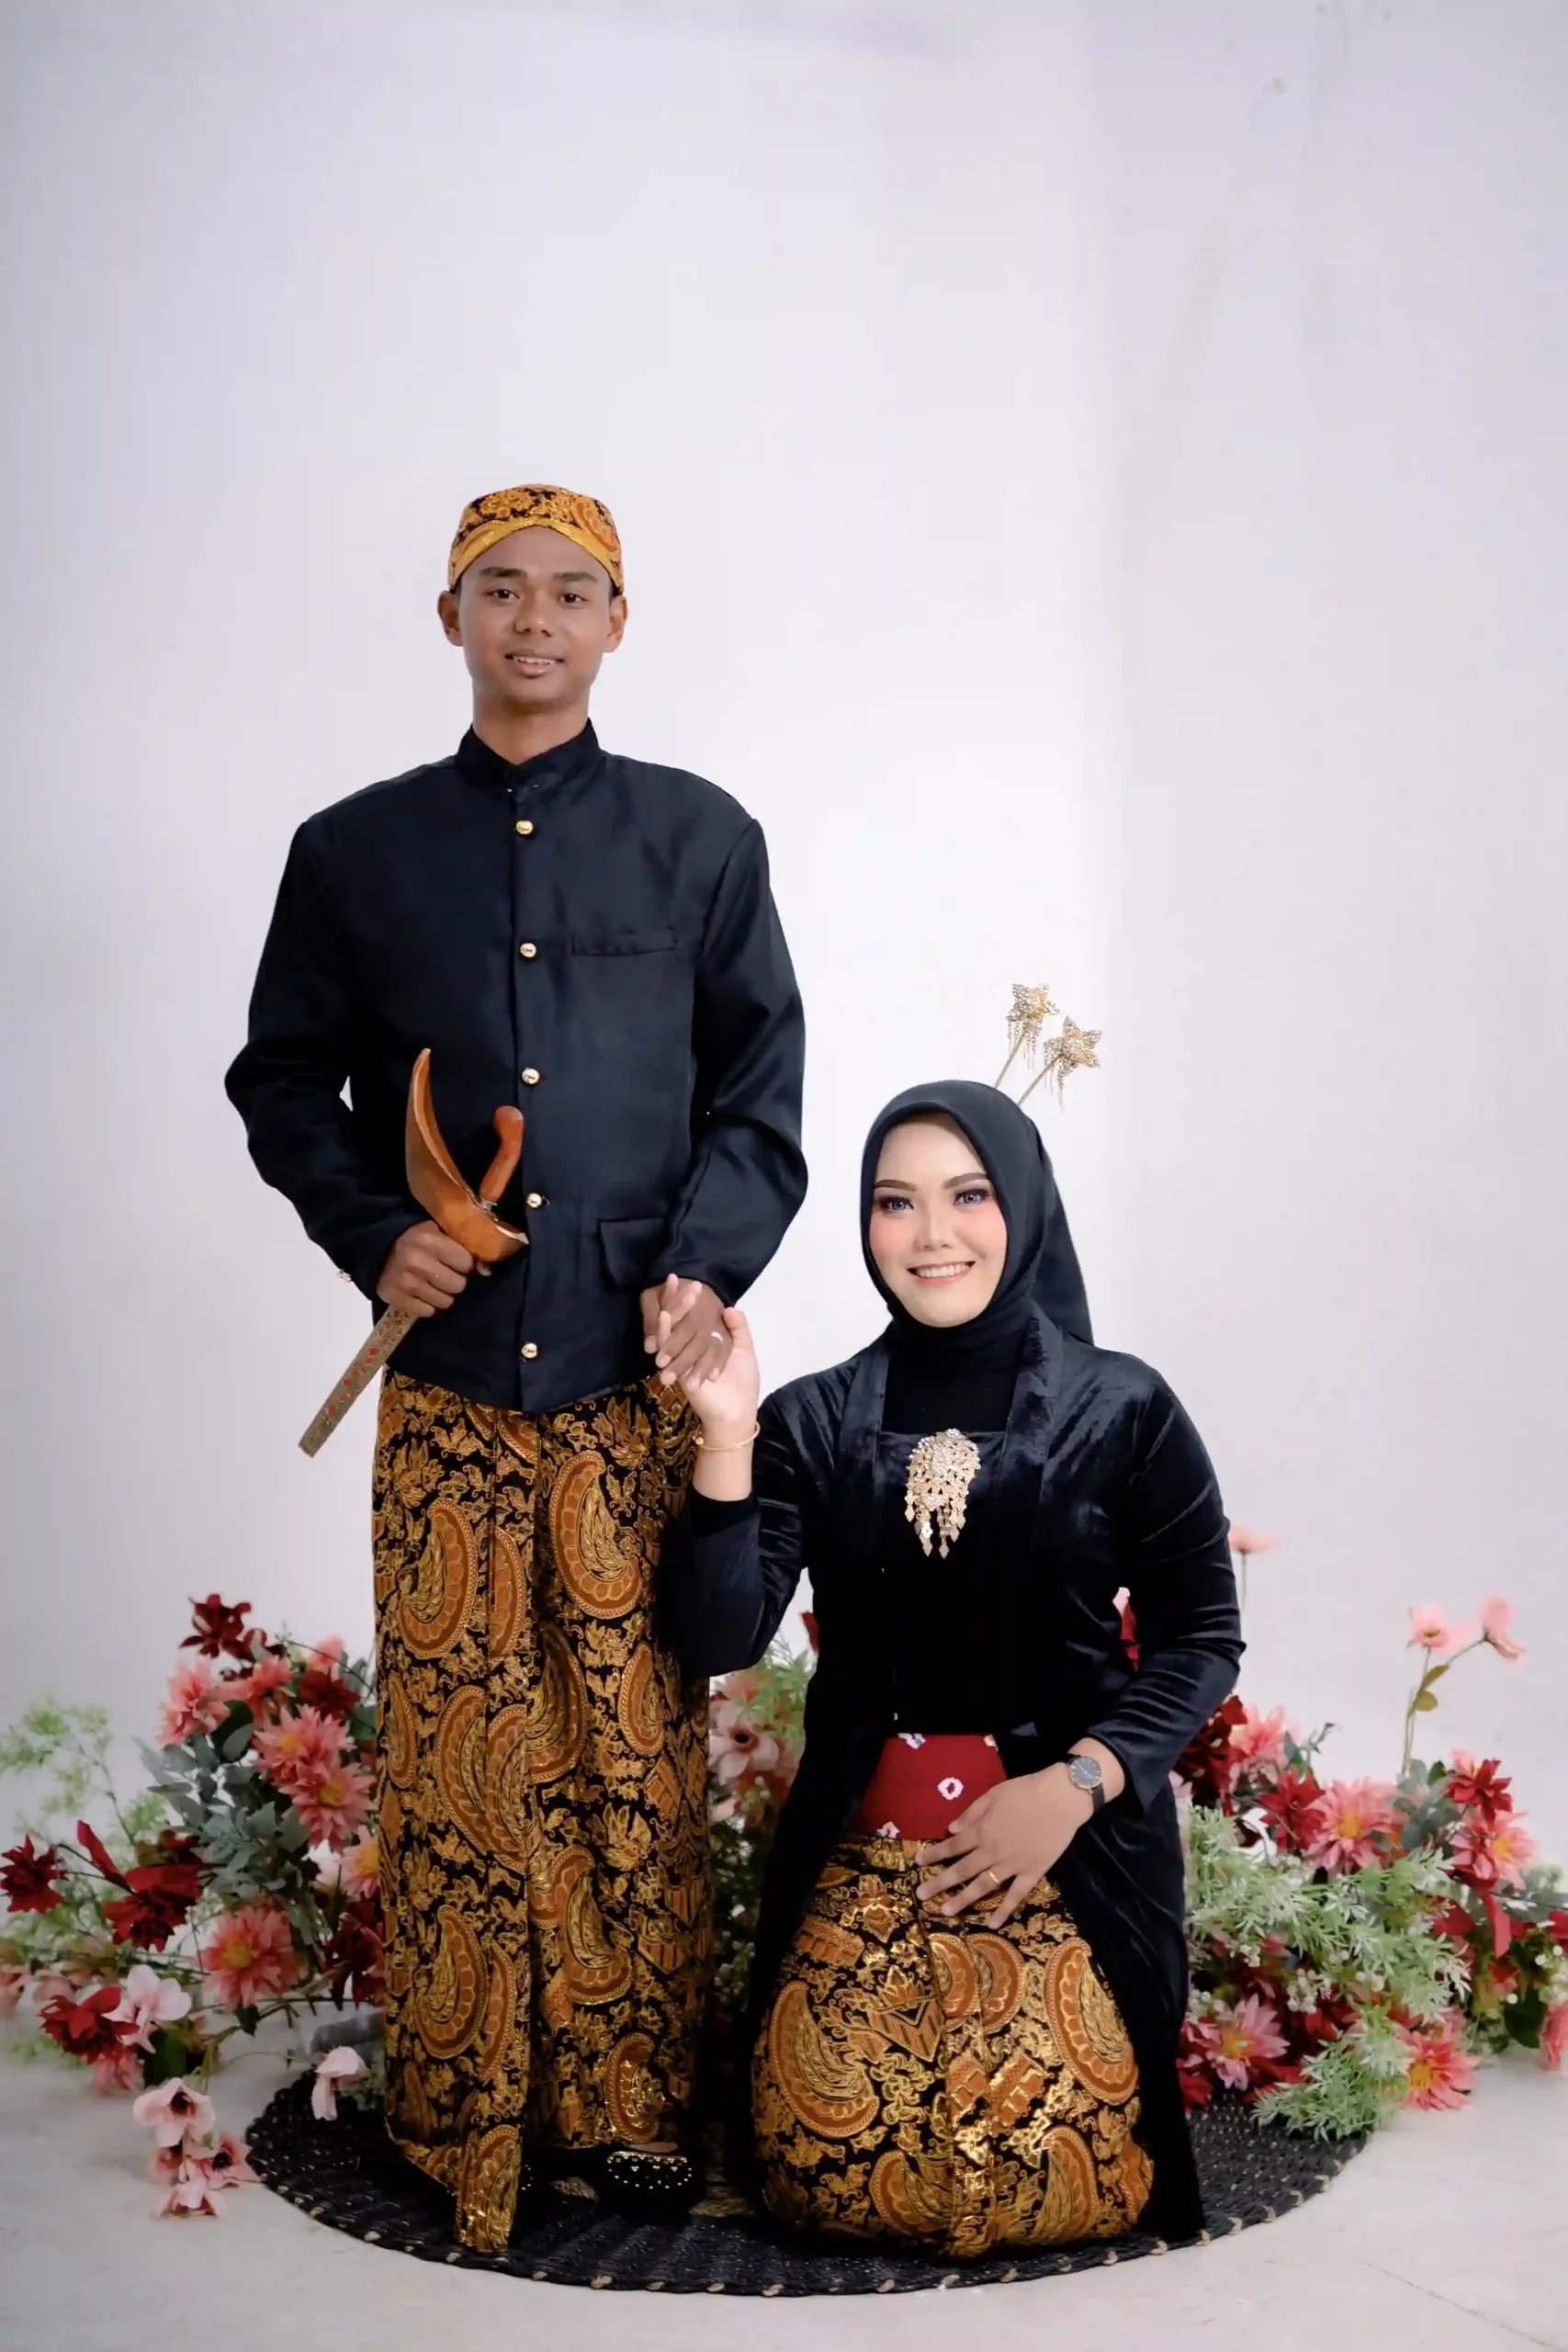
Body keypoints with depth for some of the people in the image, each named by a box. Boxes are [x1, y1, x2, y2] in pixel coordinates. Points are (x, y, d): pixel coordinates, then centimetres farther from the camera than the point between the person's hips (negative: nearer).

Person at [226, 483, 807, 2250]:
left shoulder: (701, 840, 9)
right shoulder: (356, 851, 10)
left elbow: (759, 1095, 9)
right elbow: (282, 1082, 14)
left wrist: (707, 1267, -6)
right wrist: (372, 1232, -3)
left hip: (640, 1377, 0)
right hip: (448, 1380, 1)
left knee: (640, 1735, 3)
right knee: (454, 1742, 3)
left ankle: (631, 2098, 17)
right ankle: (458, 2107, 16)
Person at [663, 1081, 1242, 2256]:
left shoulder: (1122, 1412, -4)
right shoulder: (814, 1422, 2)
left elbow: (1202, 1635, 1)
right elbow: (719, 1640, -7)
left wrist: (1075, 1785, -12)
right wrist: (728, 1436, -17)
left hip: (1078, 1839, -2)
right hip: (862, 1842, 2)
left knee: (1057, 2179, -15)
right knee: (827, 2174, -11)